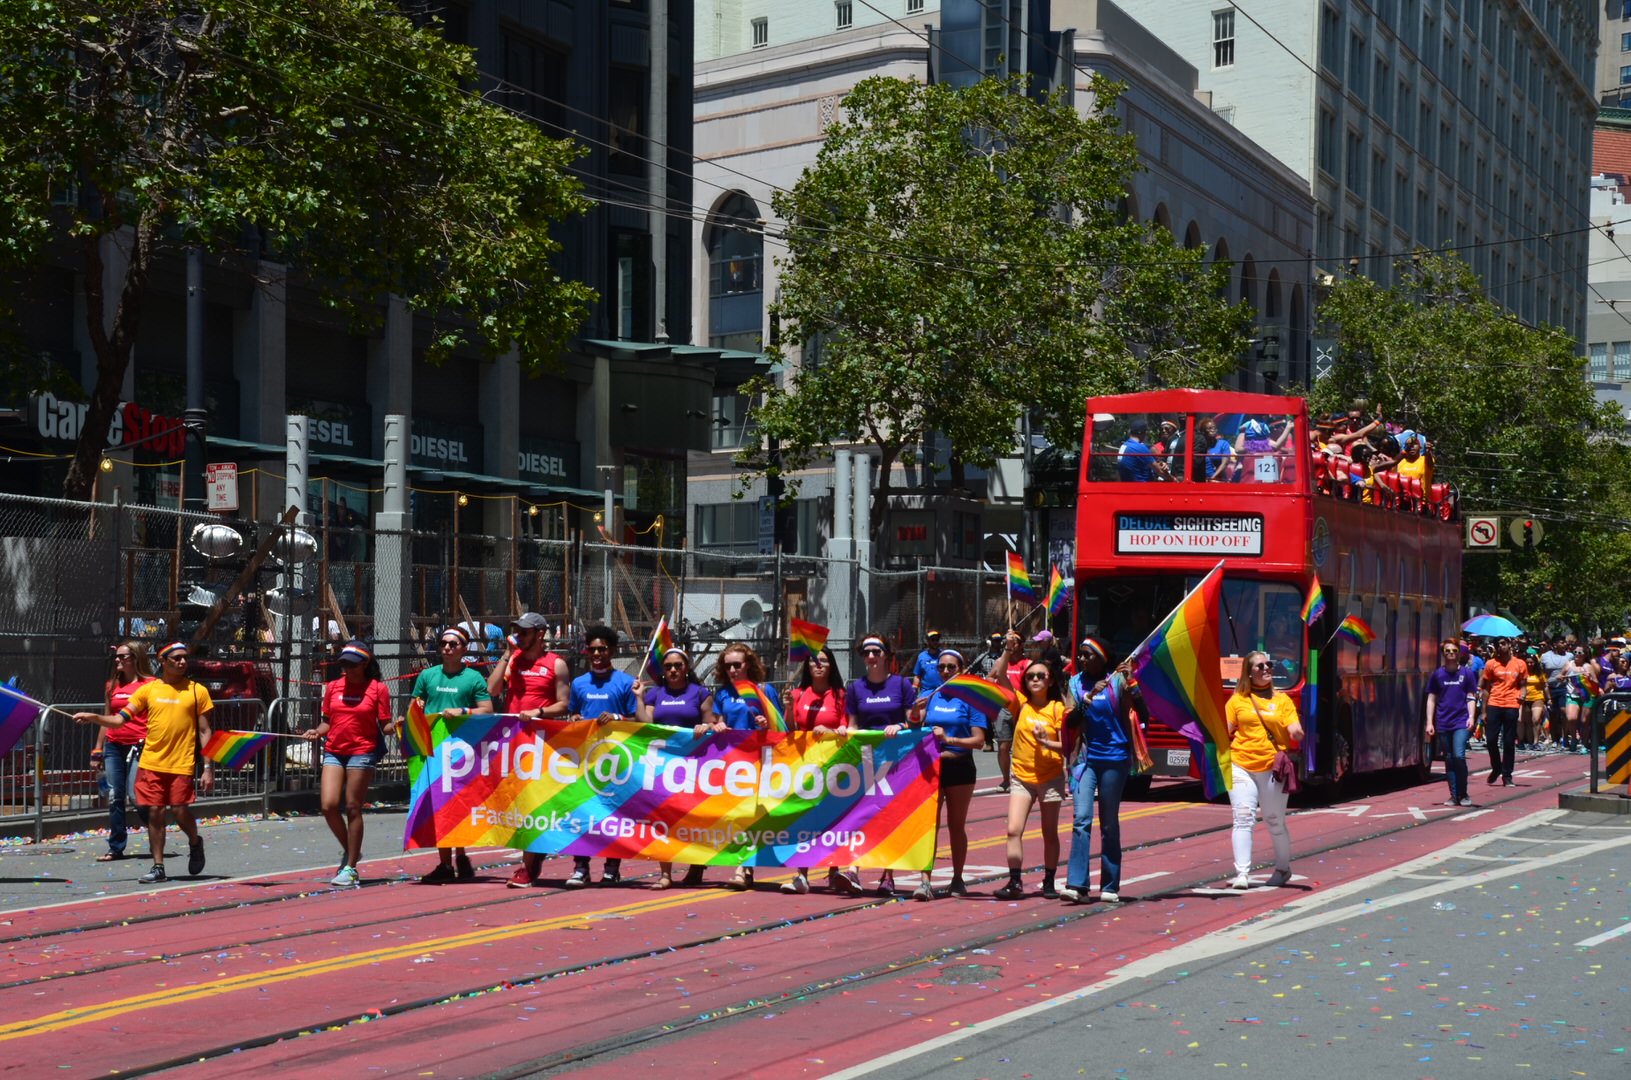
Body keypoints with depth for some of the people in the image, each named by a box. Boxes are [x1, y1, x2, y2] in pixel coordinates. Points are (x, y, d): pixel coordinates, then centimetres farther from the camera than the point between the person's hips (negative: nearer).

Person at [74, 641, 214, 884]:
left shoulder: (197, 691, 2)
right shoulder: (148, 690, 6)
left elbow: (204, 731, 3)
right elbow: (119, 720, 4)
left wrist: (208, 768, -3)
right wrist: (93, 717, -14)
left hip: (181, 764, -2)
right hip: (151, 762, 2)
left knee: (180, 811, -7)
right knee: (154, 813, 2)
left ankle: (195, 843, 25)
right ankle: (158, 867, 11)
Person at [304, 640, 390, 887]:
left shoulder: (378, 689, 0)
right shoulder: (333, 687, 12)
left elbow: (384, 726, 0)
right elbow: (328, 721, 17)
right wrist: (317, 732, -2)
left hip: (362, 752, -4)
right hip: (333, 751, 4)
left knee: (353, 808, -2)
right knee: (328, 806, -7)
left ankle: (351, 868, 6)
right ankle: (349, 850, 18)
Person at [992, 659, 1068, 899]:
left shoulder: (1057, 708, -3)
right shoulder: (1022, 704, 2)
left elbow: (1065, 747, -5)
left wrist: (1046, 742, -21)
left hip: (1050, 777, -1)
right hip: (1022, 776, 1)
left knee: (1050, 834, 7)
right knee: (1013, 830, -10)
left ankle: (1049, 882, 16)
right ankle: (1015, 882, -9)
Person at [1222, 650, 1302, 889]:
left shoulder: (1282, 700, 9)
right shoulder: (1237, 700, 8)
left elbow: (1296, 733, 0)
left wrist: (1297, 733, -22)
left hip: (1272, 768, 0)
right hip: (1241, 767, 0)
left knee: (1275, 822, 7)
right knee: (1243, 818, -10)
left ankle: (1283, 868, 28)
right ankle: (1241, 874, -12)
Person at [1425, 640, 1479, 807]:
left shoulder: (1467, 673, 4)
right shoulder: (1437, 675, 7)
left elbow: (1471, 698, 5)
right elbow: (1431, 699, 9)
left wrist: (1471, 717, -8)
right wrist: (1430, 723, 3)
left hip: (1461, 722, -2)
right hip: (1443, 724, 2)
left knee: (1459, 756, -14)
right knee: (1448, 759, 5)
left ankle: (1463, 794, -1)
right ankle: (1454, 795, 13)